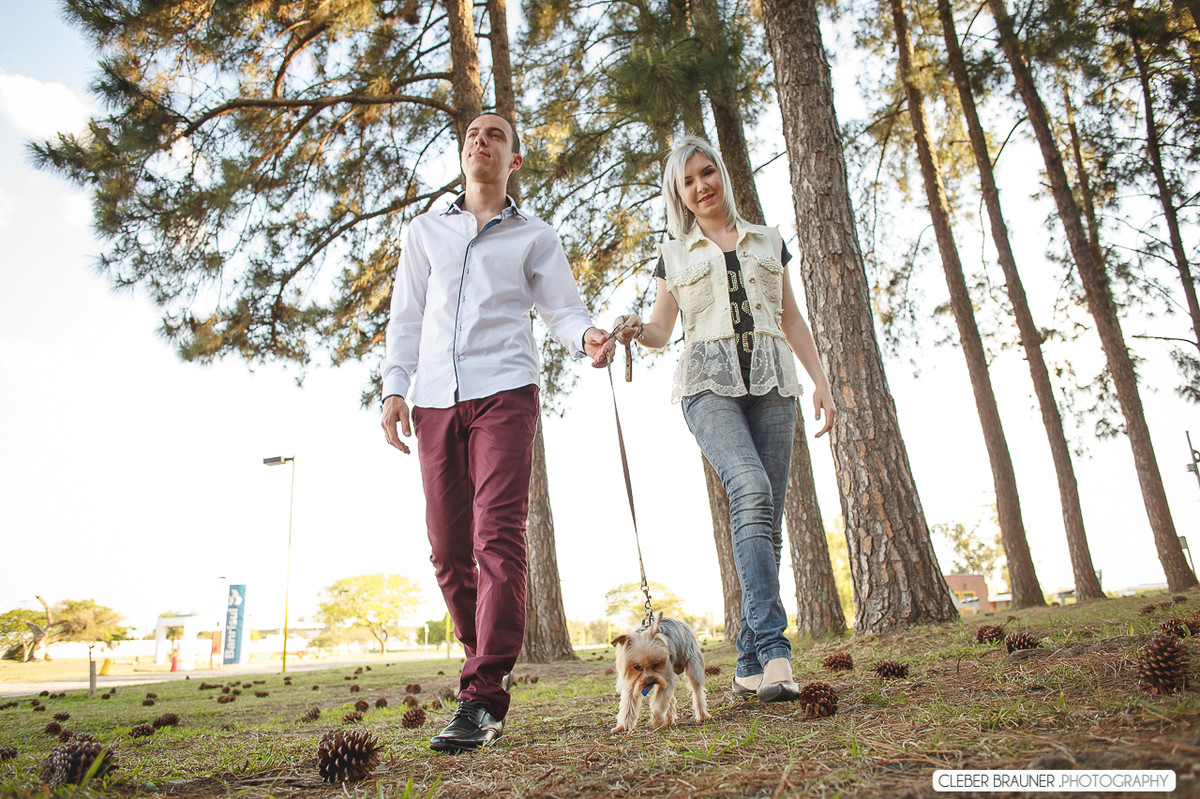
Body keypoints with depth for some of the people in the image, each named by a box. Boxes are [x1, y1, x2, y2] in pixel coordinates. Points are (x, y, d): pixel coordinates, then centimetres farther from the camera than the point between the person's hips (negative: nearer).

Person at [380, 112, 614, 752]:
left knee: (498, 539, -15)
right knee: (447, 548, 3)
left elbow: (562, 308, 9)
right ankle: (487, 655, 23)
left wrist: (587, 336, -15)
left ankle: (482, 701, -16)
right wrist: (394, 388, 6)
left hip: (504, 391, -3)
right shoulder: (426, 231, 23)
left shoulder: (534, 237, 17)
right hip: (435, 399, 3)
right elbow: (407, 315, 18)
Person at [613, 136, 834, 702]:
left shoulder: (768, 241, 21)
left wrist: (821, 380, 9)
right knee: (751, 491, -28)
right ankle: (774, 649, -30)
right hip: (709, 384, -2)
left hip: (771, 382, 3)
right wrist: (635, 331, -8)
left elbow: (792, 320, 19)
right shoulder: (674, 255, 17)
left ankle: (749, 666, 2)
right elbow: (661, 331, 16)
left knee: (767, 518, -5)